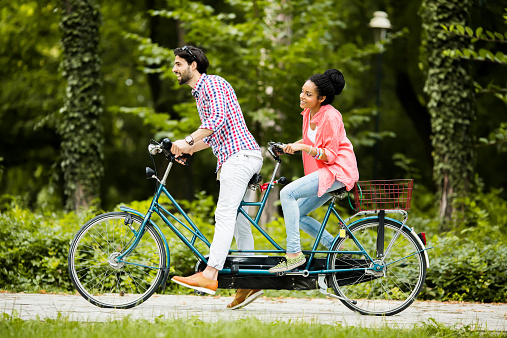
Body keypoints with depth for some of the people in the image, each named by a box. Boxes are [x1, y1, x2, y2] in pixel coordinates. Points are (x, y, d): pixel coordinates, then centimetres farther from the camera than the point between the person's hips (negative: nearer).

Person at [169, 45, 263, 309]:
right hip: (231, 158, 11)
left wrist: (187, 140, -23)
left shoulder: (212, 83, -5)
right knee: (237, 219, 8)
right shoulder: (199, 93, 26)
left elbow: (218, 118, -21)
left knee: (224, 214, -18)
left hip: (240, 153, -11)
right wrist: (186, 150, 17)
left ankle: (209, 275, -26)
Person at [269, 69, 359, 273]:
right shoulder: (308, 113, 8)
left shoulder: (330, 117, -18)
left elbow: (330, 155, -19)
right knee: (297, 215, 6)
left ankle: (294, 254, -22)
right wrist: (292, 145, 8)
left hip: (338, 171, -10)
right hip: (323, 172, 10)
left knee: (287, 193, -23)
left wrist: (305, 148, -30)